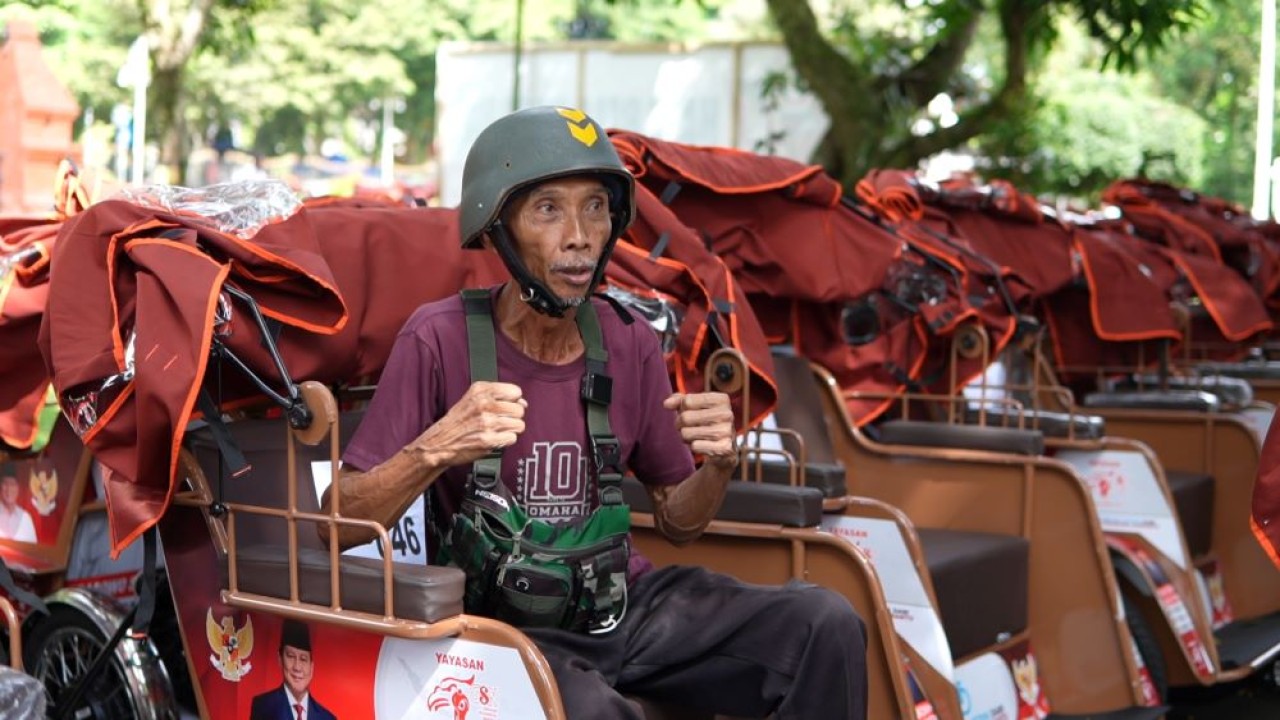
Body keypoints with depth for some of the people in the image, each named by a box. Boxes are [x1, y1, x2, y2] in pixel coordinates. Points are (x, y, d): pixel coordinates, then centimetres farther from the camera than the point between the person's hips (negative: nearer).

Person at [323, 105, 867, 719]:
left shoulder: (629, 344, 4)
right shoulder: (439, 339, -10)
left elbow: (677, 523, 13)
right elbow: (337, 527, -14)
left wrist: (717, 465, -9)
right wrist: (437, 450, -31)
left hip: (625, 604, 6)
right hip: (505, 624, -6)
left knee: (827, 626, -12)